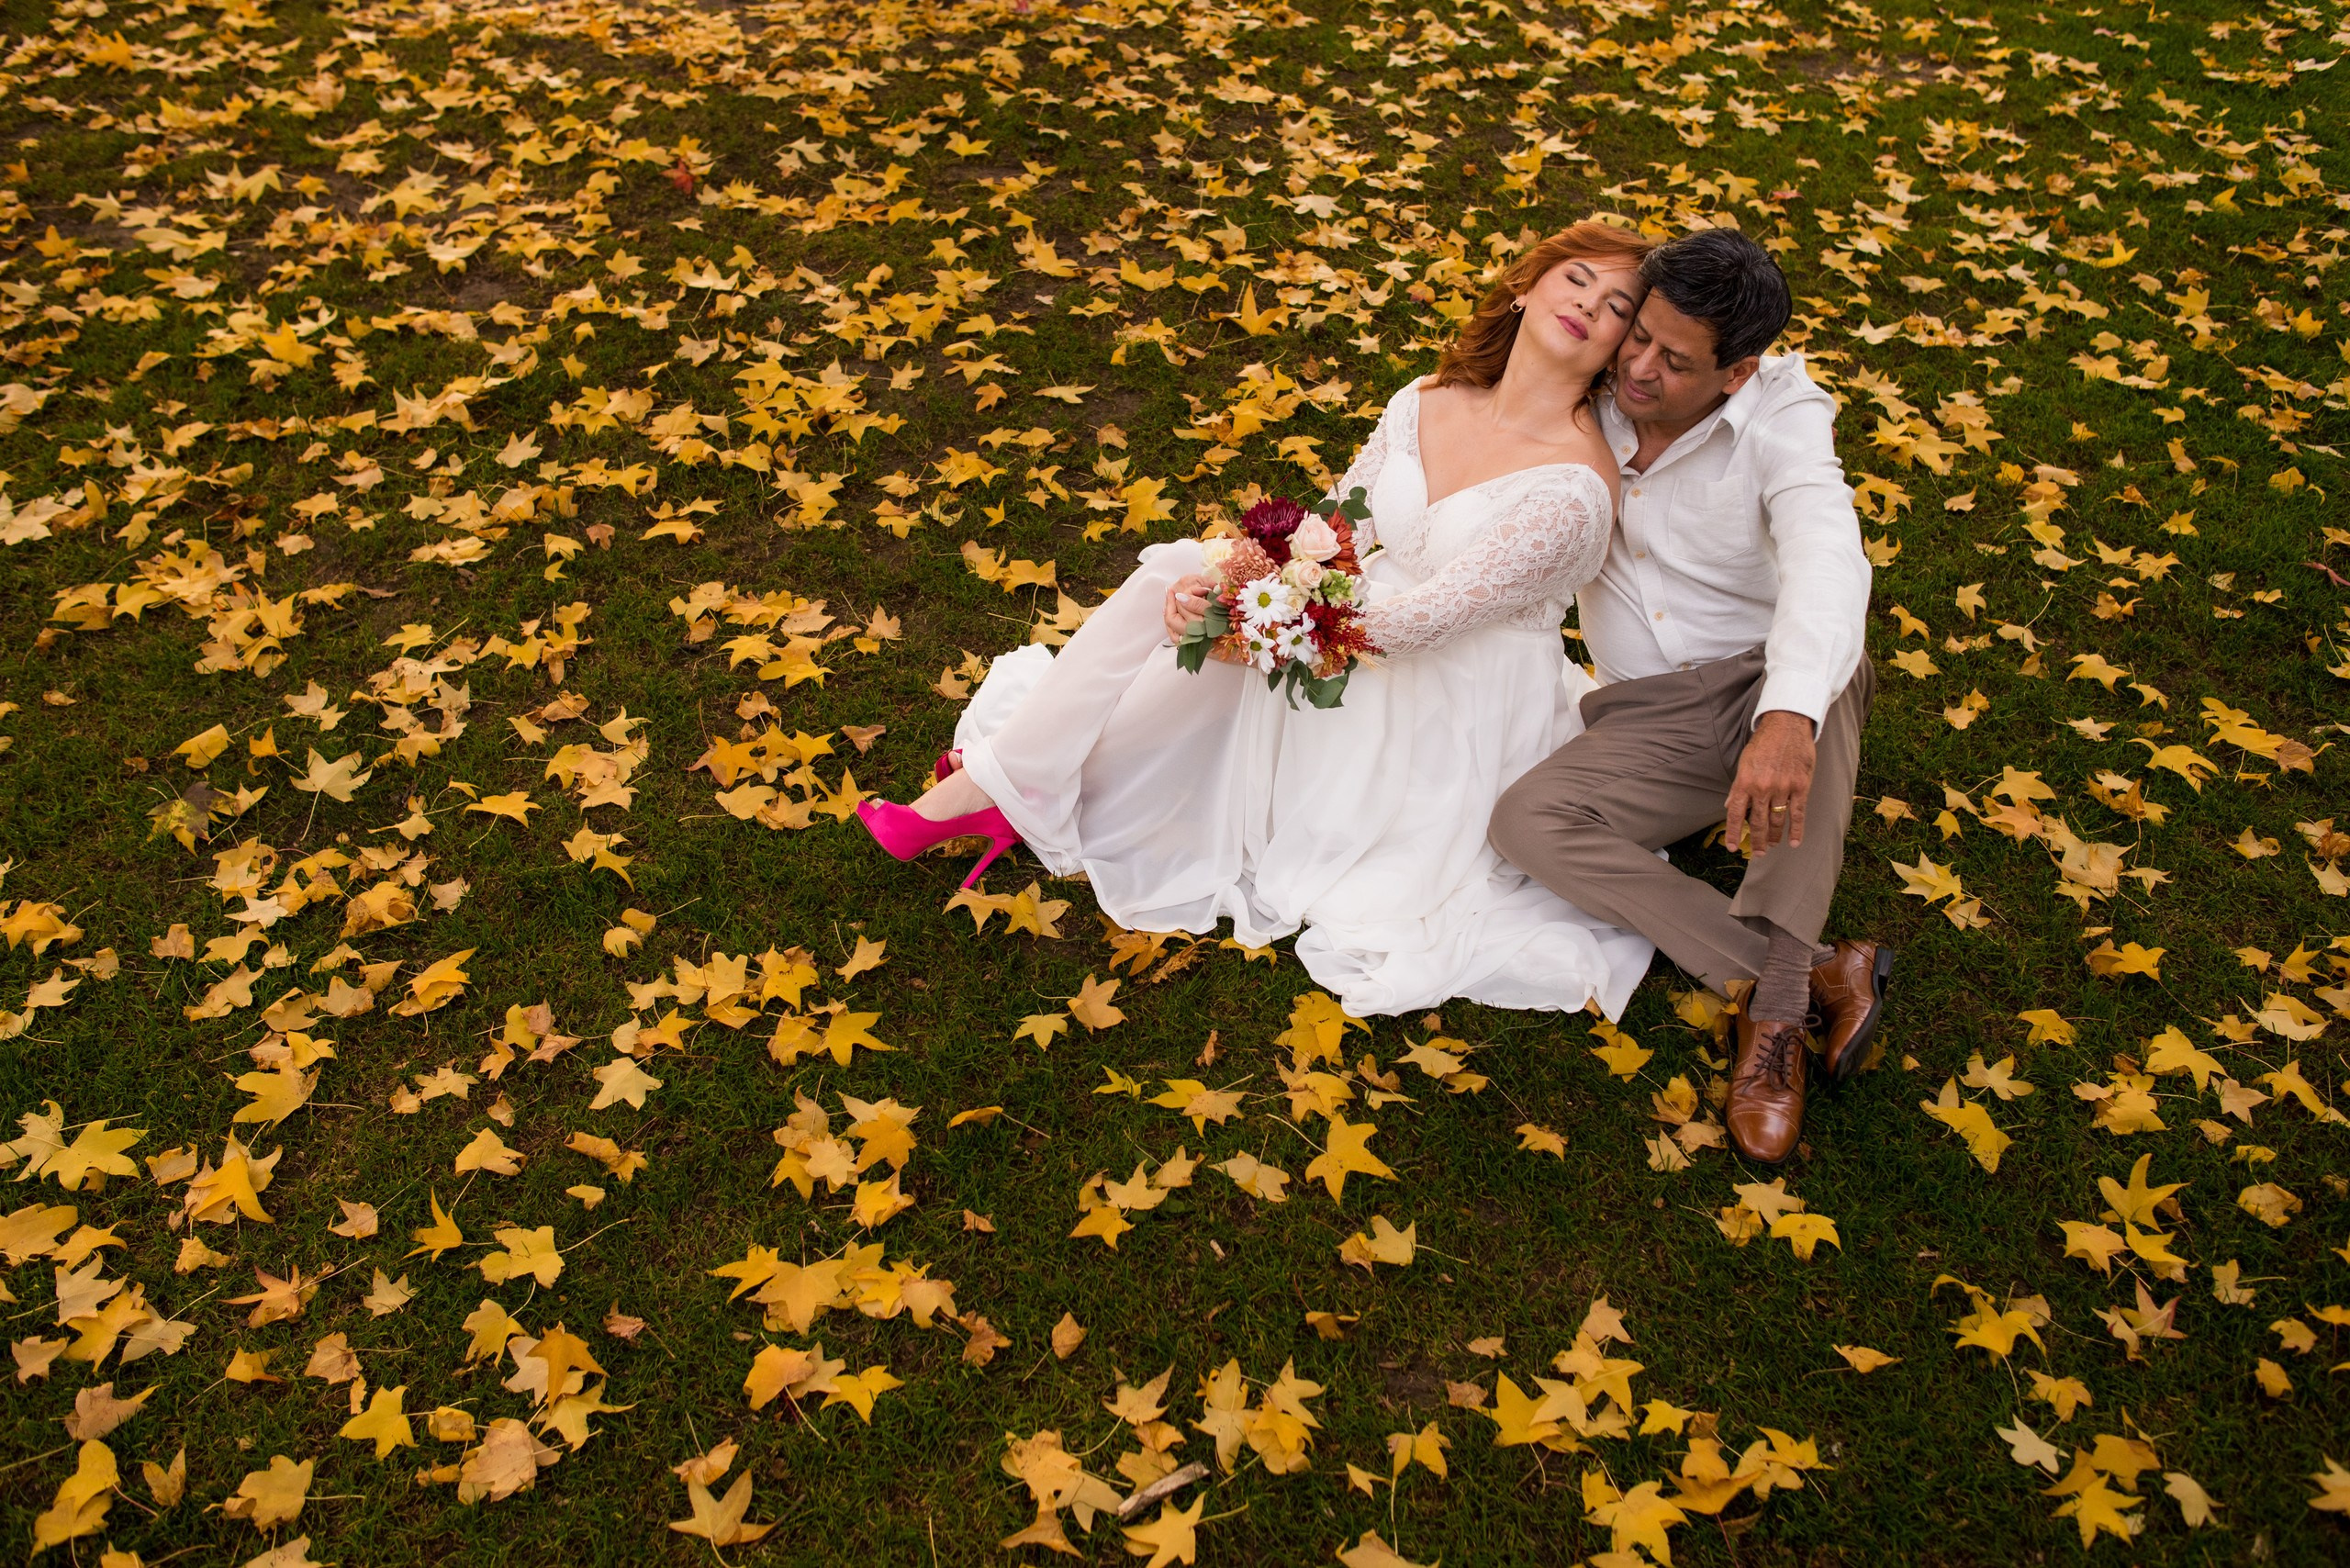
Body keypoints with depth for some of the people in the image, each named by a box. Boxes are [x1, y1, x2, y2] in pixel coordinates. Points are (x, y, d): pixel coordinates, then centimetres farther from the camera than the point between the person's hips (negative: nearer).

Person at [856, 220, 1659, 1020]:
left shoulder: (1573, 487, -25)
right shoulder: (1426, 404, -2)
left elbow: (1418, 619, -26)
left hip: (1457, 715, -6)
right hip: (1365, 654, 6)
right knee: (1172, 576, -11)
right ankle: (993, 783, -8)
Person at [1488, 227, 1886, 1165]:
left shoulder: (1780, 416, -12)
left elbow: (1826, 558, -31)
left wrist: (1789, 715, -50)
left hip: (1768, 694, -2)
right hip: (1646, 723, 3)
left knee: (1825, 669, -38)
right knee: (1525, 822, -26)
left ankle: (1774, 1010, -38)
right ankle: (1819, 972, -29)